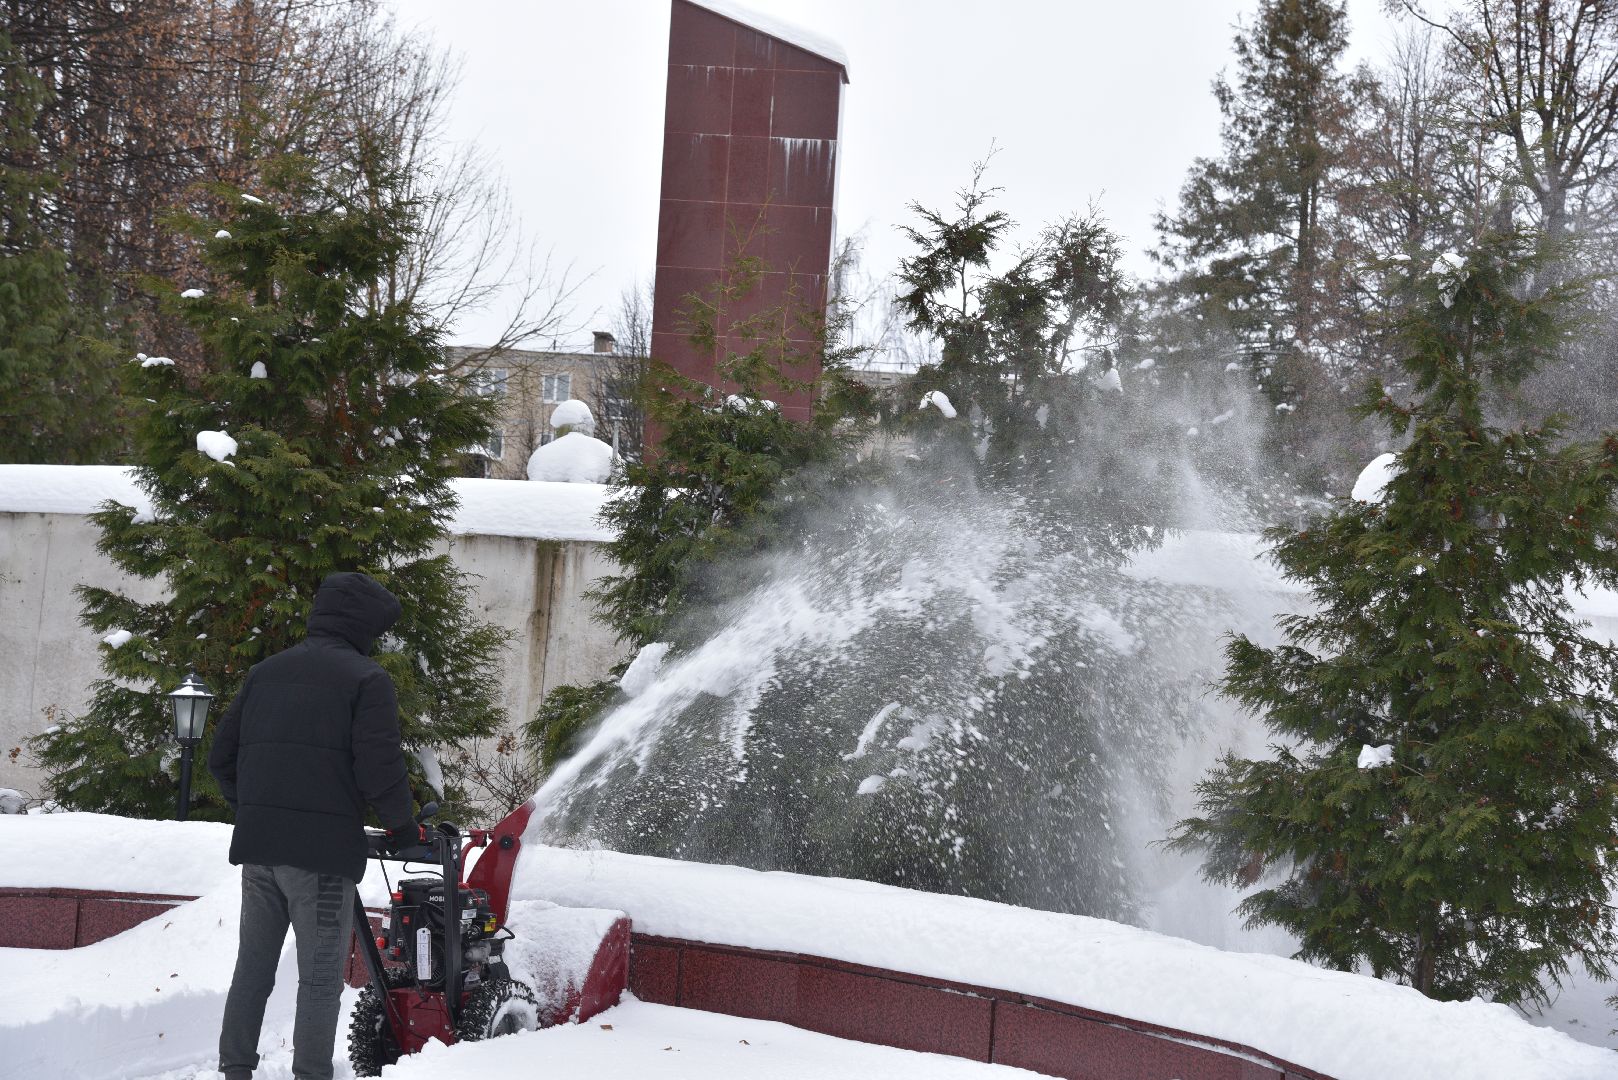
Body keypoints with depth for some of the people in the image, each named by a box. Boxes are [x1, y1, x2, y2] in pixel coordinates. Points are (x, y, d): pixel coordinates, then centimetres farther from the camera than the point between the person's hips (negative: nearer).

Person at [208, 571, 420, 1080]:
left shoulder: (266, 671, 16)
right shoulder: (367, 679, -4)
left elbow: (221, 757, 17)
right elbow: (379, 770, -12)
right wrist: (403, 827, 4)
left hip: (257, 847, 6)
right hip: (322, 850, -6)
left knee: (253, 967, 13)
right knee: (320, 978, -1)